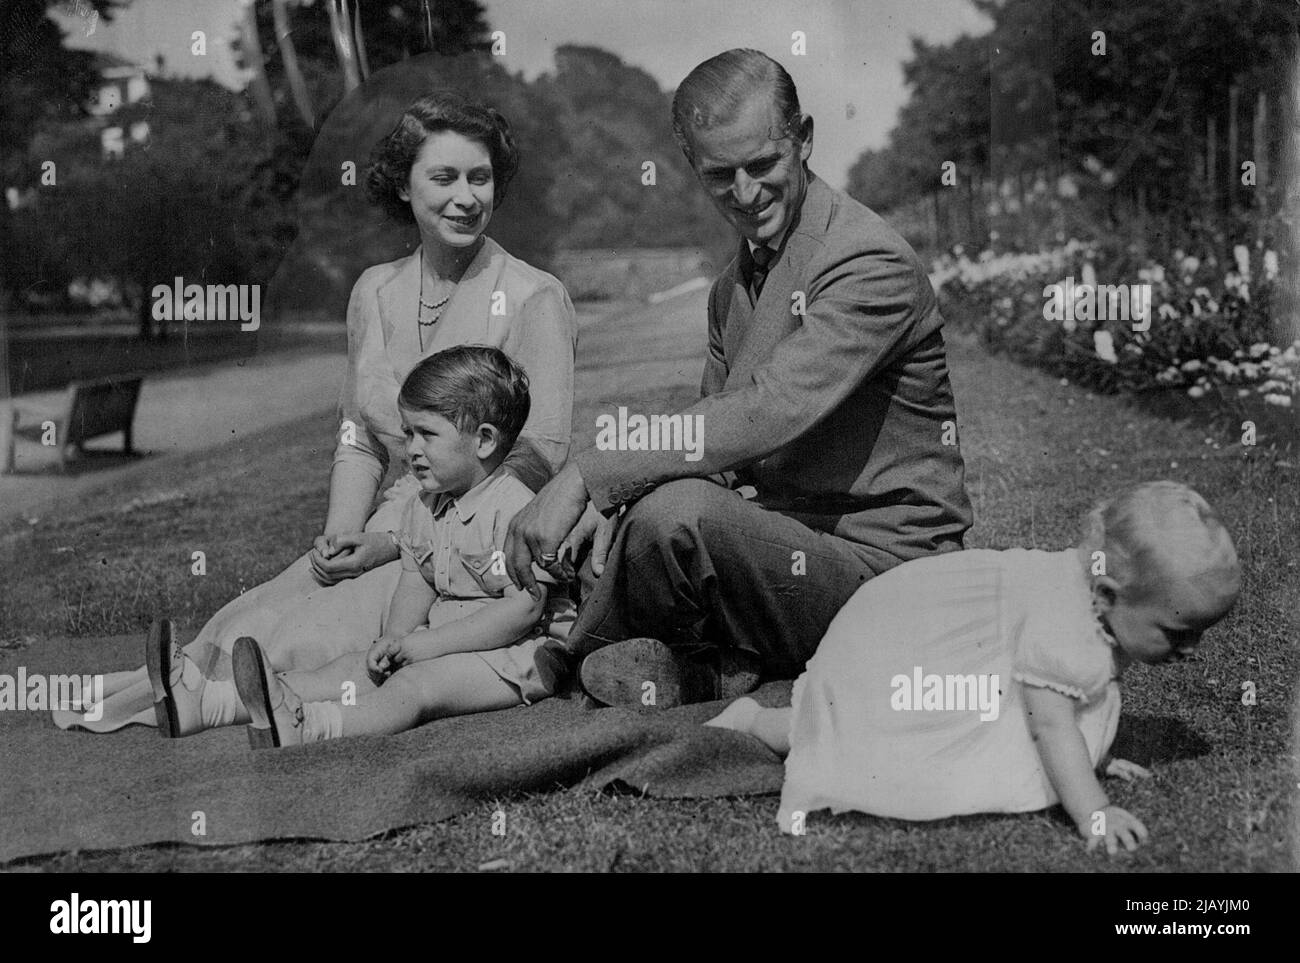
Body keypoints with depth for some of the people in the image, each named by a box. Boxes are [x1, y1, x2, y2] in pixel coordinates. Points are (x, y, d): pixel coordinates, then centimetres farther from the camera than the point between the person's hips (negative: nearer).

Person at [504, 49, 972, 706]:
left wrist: (587, 478, -31)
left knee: (679, 512, -31)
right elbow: (714, 432, 13)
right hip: (783, 544, 9)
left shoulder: (872, 264, -15)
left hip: (880, 561, -8)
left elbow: (771, 412, -28)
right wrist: (614, 502, -9)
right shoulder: (733, 286, 15)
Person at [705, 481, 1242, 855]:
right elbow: (1051, 723, -39)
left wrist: (1095, 759, 3)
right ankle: (753, 722, 7)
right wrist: (1092, 813, -43)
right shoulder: (1061, 626, -39)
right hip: (884, 647, -9)